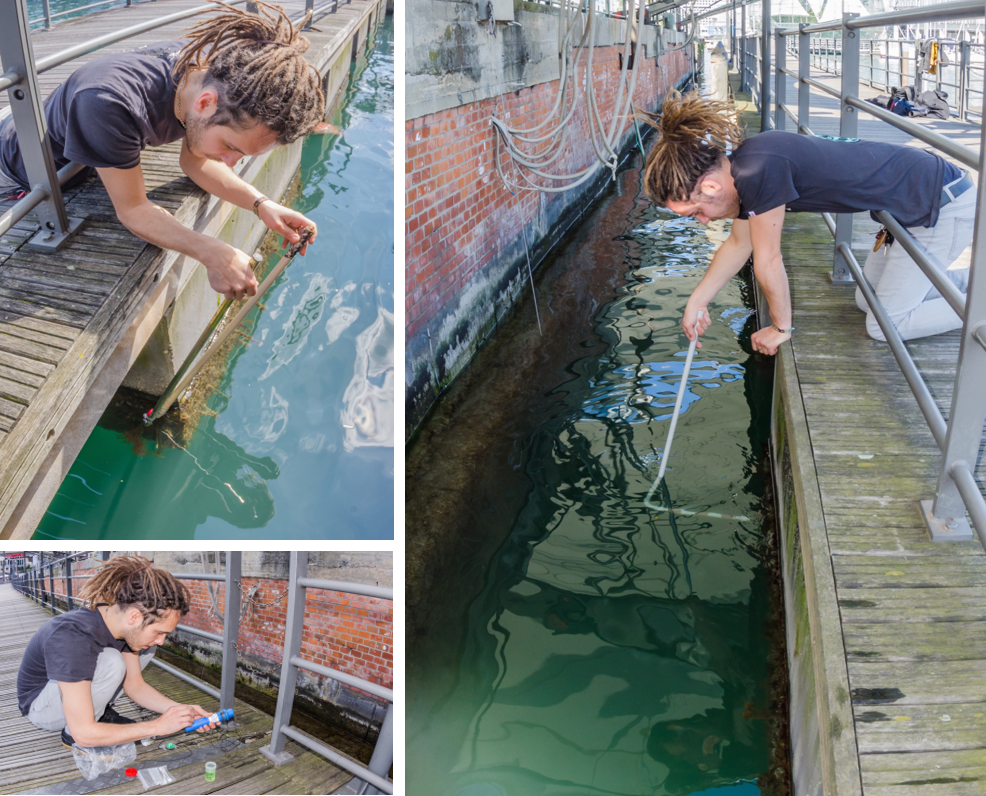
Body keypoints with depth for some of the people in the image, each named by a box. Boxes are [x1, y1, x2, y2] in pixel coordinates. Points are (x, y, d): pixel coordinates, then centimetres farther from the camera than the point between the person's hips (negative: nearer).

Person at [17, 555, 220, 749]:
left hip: (79, 684, 7)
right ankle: (69, 734, -10)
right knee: (111, 662, -32)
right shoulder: (72, 639, -38)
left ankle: (100, 711, 2)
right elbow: (83, 733, -35)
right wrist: (158, 726, -31)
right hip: (40, 705, -7)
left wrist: (180, 709, -14)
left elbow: (134, 685, 0)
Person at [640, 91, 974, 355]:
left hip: (944, 207, -9)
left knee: (884, 327, -1)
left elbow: (768, 262, -21)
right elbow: (738, 244, 12)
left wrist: (781, 327, -7)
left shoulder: (758, 171, -31)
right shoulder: (740, 167, -2)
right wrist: (696, 302, 14)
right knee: (868, 301, 20)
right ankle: (971, 279, 28)